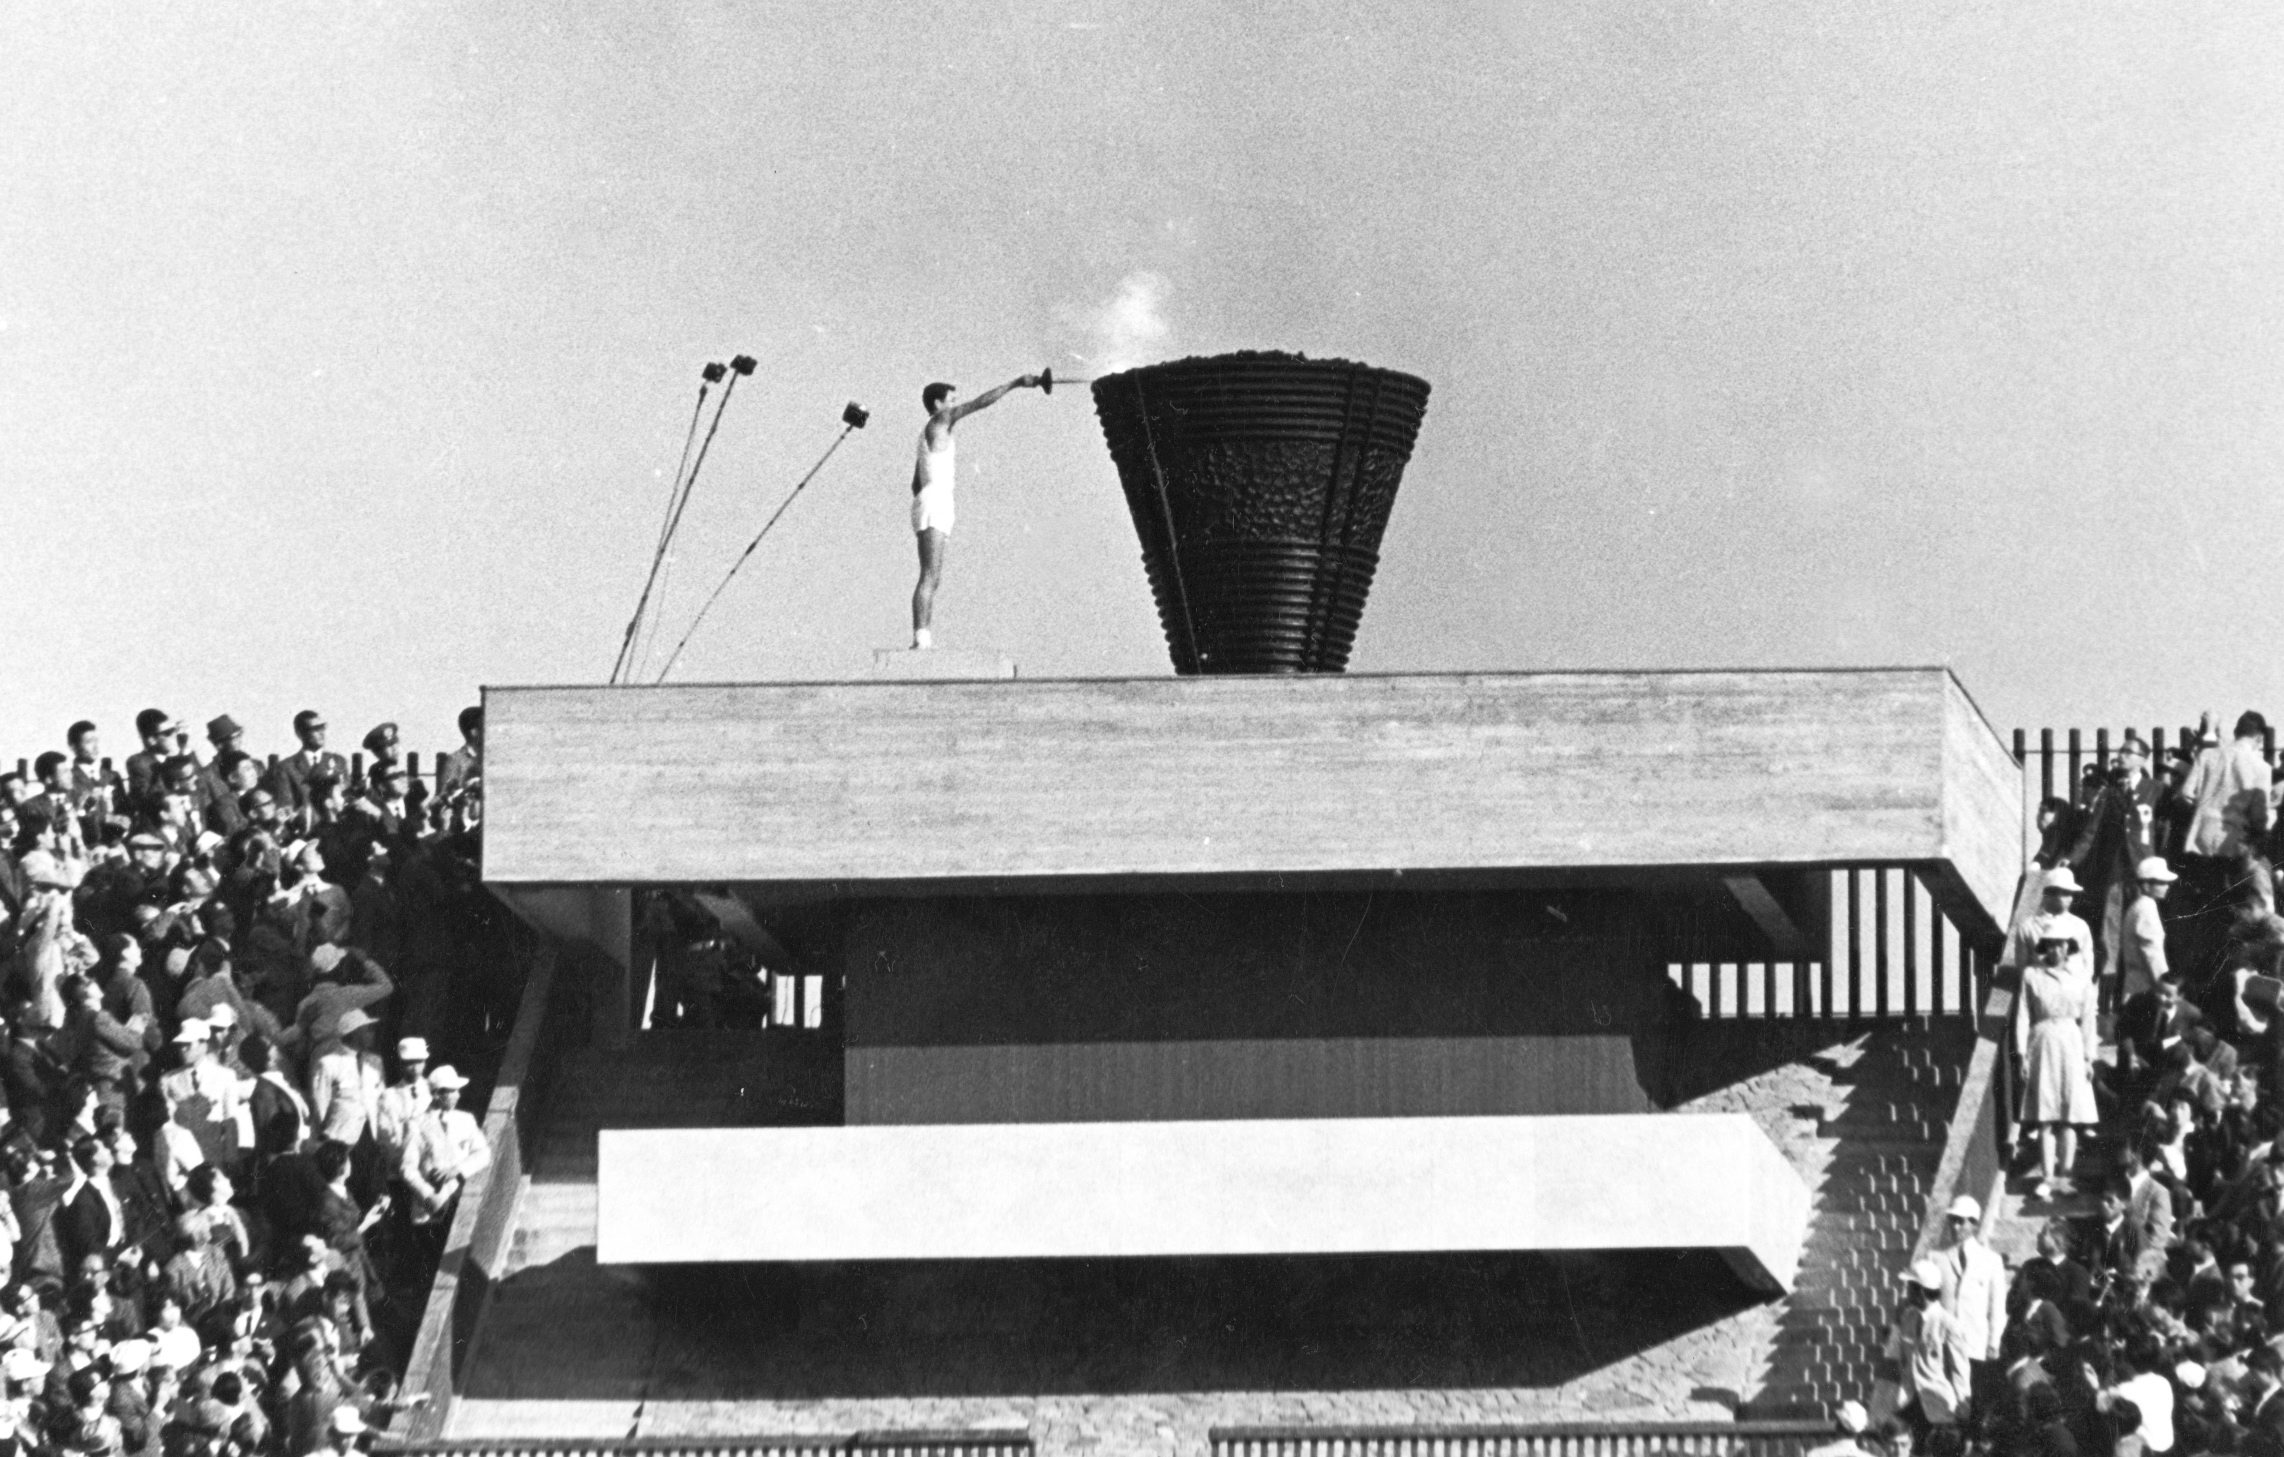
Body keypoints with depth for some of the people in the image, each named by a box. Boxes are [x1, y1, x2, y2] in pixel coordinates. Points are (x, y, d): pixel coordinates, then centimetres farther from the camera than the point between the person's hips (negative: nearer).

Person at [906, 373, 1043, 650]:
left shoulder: (929, 433, 27)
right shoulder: (939, 420, 1)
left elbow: (916, 483, 28)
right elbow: (980, 402, -7)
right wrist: (1014, 383, -7)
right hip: (934, 505, -10)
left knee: (934, 580, 3)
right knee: (930, 577, -18)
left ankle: (928, 642, -4)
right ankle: (920, 640, -28)